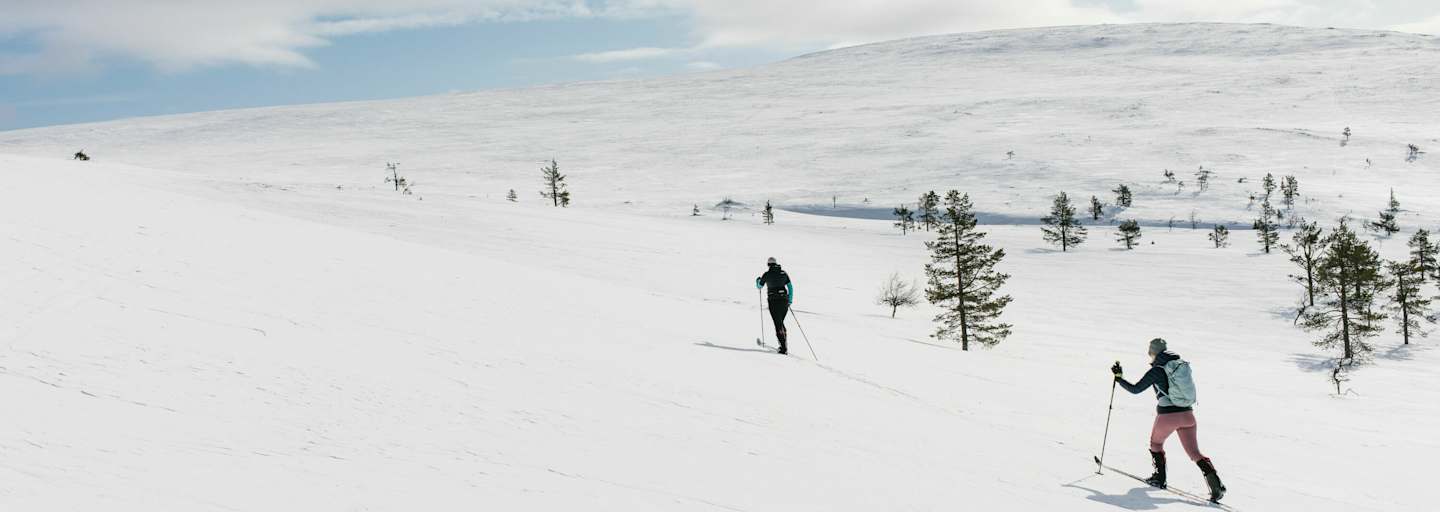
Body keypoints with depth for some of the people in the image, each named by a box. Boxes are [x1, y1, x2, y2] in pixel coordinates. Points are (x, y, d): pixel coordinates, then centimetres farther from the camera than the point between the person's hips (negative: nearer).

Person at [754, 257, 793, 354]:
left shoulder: (767, 274, -2)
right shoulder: (783, 273, 8)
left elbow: (759, 286, 13)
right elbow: (790, 287, 10)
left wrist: (758, 280, 35)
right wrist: (790, 300, 18)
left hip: (773, 300, -4)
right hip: (784, 300, 4)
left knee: (778, 324, -2)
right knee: (781, 323, 18)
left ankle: (784, 347, -10)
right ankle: (784, 346, 18)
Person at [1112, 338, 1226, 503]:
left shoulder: (1156, 371, -8)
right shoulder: (1182, 364, 6)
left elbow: (1135, 389, -3)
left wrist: (1119, 378, 10)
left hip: (1167, 416, -4)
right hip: (1187, 415, 4)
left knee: (1156, 443, 25)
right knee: (1194, 452, 6)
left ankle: (1159, 478, 27)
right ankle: (1215, 482, -12)